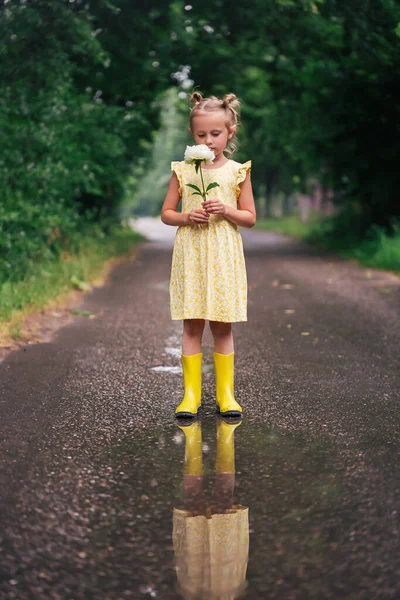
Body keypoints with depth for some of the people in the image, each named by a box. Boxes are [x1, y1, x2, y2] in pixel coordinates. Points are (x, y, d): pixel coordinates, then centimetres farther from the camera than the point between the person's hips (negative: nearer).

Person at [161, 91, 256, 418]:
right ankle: (191, 394, 8)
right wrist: (186, 217, -11)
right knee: (192, 327, 1)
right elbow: (166, 213, 8)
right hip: (191, 255, 0)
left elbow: (250, 217, 4)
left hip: (224, 258, 0)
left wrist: (227, 211, -13)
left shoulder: (237, 171, 3)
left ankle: (226, 394, 13)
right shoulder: (182, 170, 4)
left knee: (222, 327, 4)